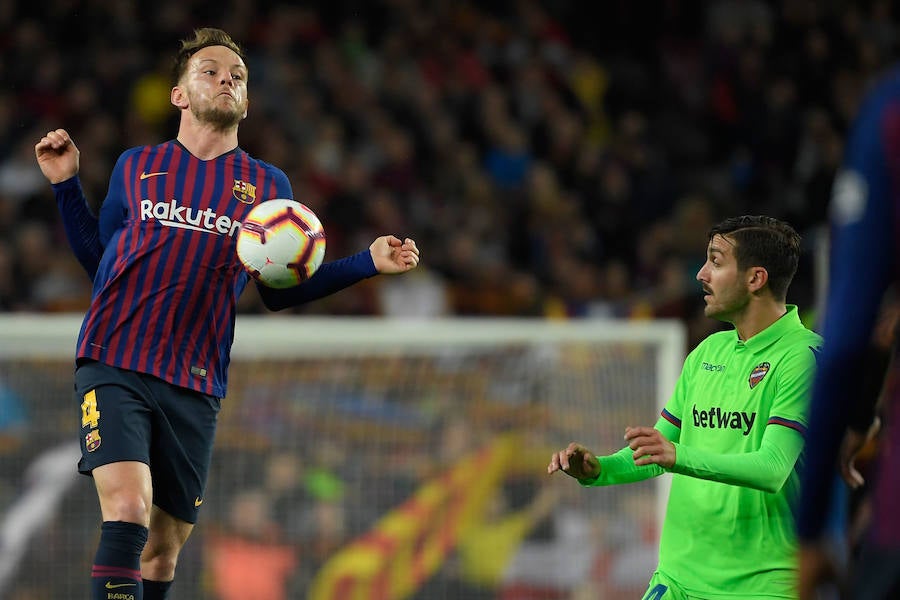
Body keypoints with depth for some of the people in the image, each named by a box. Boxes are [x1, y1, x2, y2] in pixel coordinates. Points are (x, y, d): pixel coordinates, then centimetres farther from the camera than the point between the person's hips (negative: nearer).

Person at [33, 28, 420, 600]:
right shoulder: (136, 167, 12)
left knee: (165, 547, 5)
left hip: (195, 386, 2)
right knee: (128, 509, -23)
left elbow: (279, 291, 16)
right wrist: (68, 184, 10)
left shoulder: (267, 185, 13)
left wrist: (368, 263, 5)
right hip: (114, 364, -2)